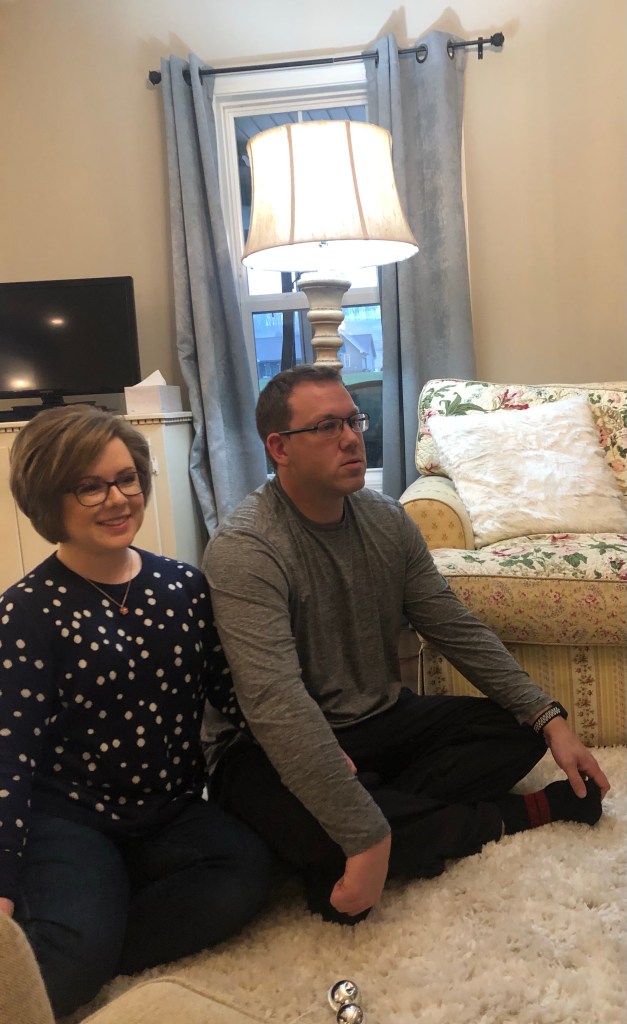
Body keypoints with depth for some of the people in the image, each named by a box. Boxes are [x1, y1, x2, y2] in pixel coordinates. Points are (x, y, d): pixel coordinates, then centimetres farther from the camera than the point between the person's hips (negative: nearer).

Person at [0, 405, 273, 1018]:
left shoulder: (184, 586, 2)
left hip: (174, 811, 5)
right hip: (70, 818, -5)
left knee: (247, 870, -24)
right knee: (82, 945, -32)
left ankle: (70, 956, -11)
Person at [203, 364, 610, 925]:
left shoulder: (387, 519, -1)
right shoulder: (245, 549, -24)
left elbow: (457, 629, 3)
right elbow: (277, 706, -33)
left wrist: (550, 719, -4)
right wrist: (368, 838, -37)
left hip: (384, 721, 6)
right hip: (285, 752, -6)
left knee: (519, 728, -6)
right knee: (315, 825, -36)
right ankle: (505, 816, -11)